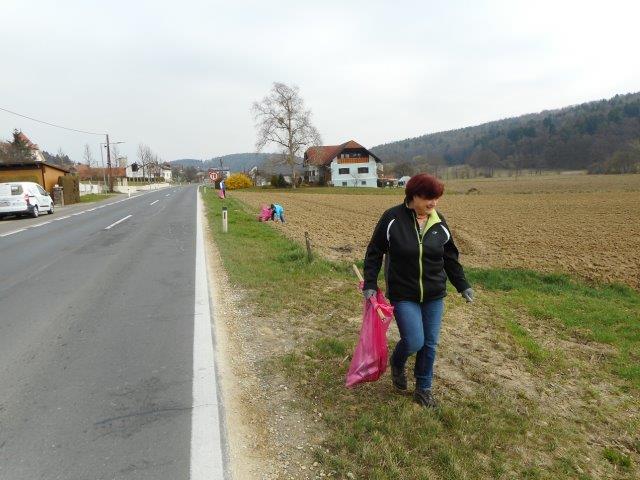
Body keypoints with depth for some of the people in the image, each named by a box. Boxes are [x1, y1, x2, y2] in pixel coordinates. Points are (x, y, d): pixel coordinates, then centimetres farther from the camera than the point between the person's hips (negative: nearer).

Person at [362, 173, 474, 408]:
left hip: (434, 296, 4)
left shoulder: (439, 222, 0)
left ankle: (423, 389, 30)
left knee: (430, 344, 9)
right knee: (414, 342, -9)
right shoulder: (392, 218, -12)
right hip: (403, 295, -4)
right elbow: (374, 252, -4)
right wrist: (370, 284, -8)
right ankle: (397, 364, 27)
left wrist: (462, 285, 9)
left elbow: (450, 257, 11)